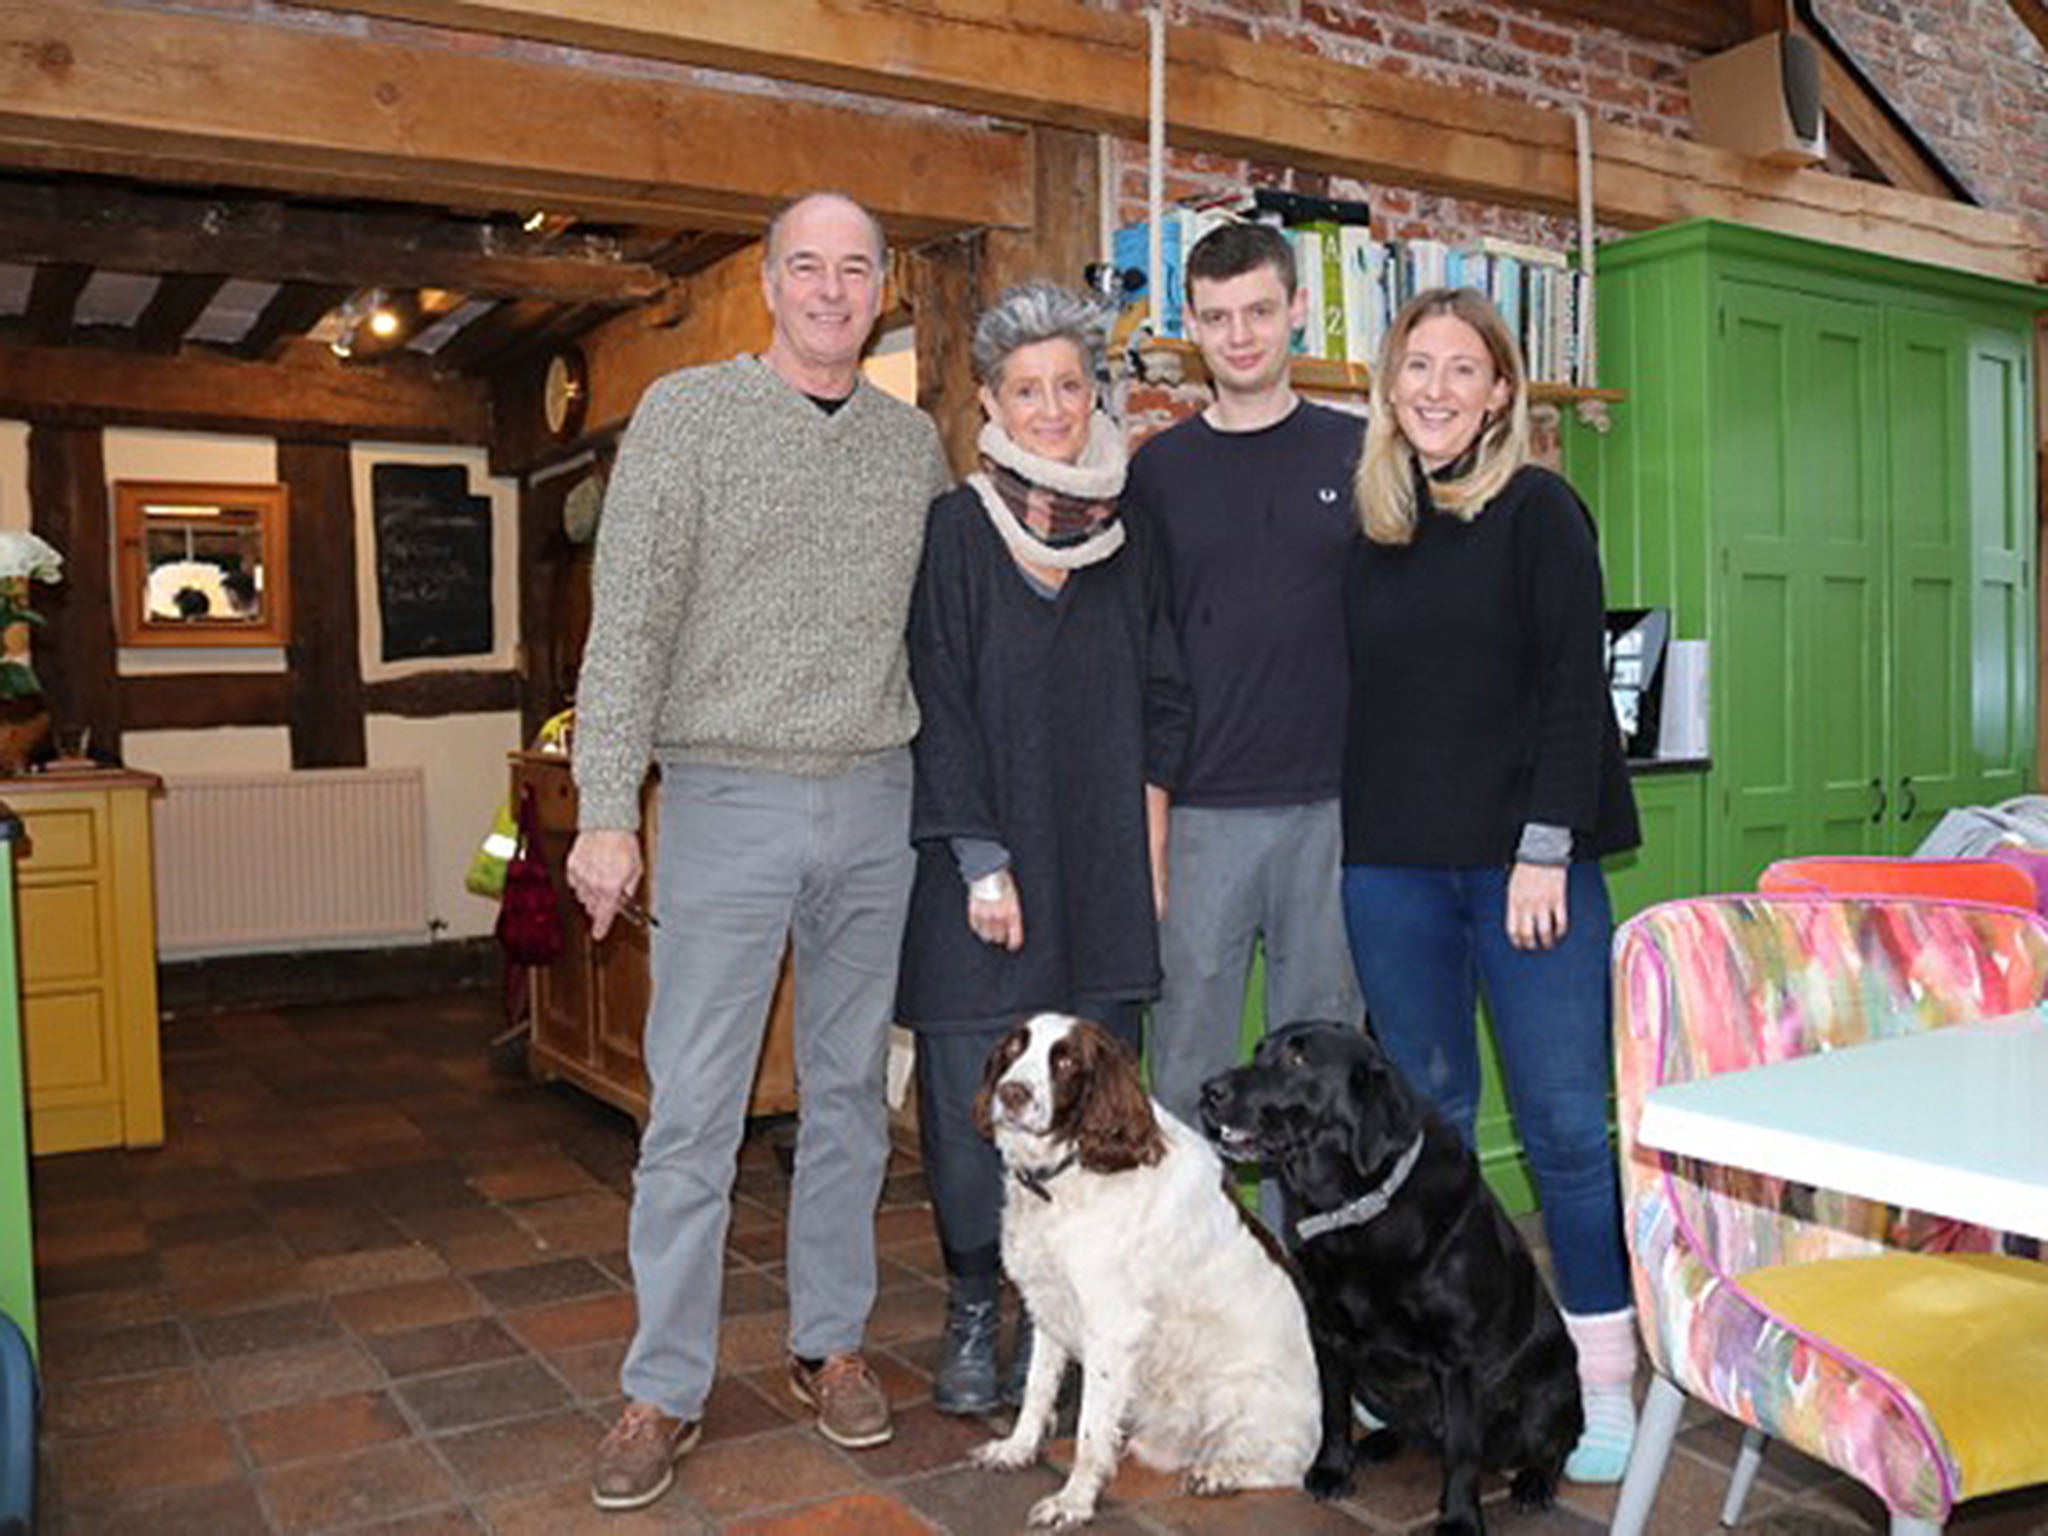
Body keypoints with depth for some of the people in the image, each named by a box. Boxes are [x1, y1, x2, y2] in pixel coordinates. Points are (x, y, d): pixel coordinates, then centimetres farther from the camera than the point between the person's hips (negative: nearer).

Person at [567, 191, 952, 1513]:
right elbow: (628, 622, -5)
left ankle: (831, 1341, 27)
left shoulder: (915, 443, 11)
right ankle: (667, 1390, 14)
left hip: (876, 805, 4)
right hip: (728, 799, -3)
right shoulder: (688, 412, -1)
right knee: (694, 1108, 0)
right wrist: (607, 808, -12)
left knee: (851, 1092, 12)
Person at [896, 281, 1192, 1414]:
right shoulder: (955, 532, -2)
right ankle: (973, 1314, 19)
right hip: (980, 866, -3)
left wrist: (1147, 854, 5)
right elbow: (938, 711, -6)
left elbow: (1161, 708, 13)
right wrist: (983, 864, -11)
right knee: (972, 1098, 0)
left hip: (1103, 879, 3)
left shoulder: (1127, 541, 10)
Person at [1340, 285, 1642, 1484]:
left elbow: (1575, 689, -7)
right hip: (1393, 866, 4)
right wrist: (1352, 838, 8)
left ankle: (1602, 1375, 11)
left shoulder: (1538, 510, 0)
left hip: (1524, 858, -4)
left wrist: (1545, 849, -14)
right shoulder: (1371, 528, 12)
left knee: (1564, 1119, -3)